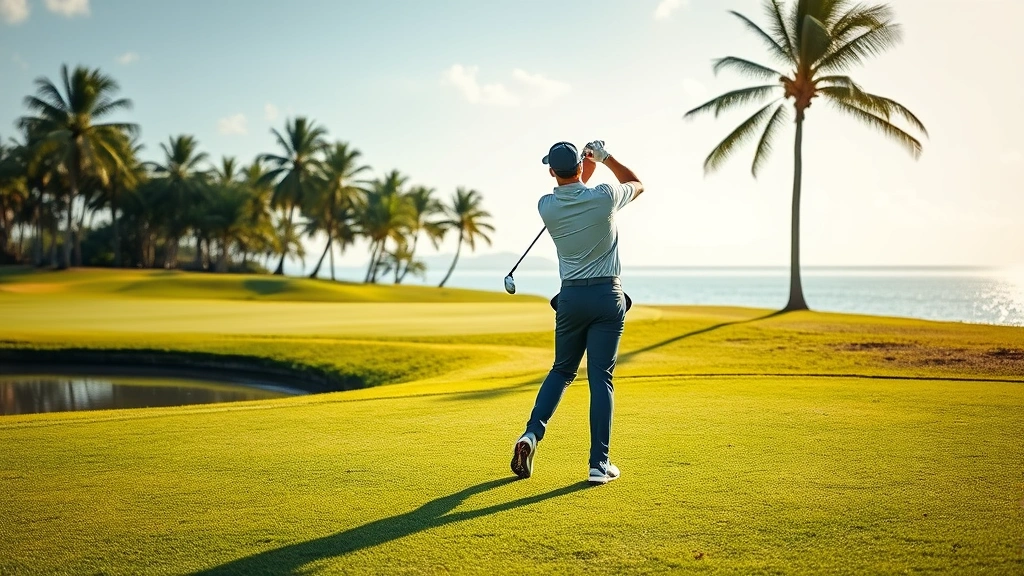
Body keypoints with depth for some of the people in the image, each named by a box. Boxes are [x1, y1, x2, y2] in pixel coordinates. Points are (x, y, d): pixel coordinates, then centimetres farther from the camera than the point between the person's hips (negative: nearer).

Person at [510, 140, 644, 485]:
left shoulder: (546, 207, -4)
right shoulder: (604, 198, -10)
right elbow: (637, 184, 13)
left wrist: (589, 165, 19)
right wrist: (605, 158, 16)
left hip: (571, 297, 2)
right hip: (608, 295, -2)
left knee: (562, 370, 17)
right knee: (601, 378, -1)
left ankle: (532, 433, 0)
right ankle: (599, 464, -1)